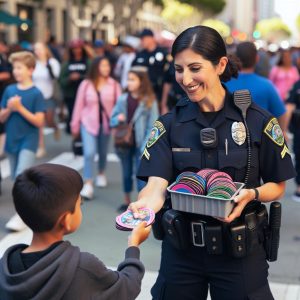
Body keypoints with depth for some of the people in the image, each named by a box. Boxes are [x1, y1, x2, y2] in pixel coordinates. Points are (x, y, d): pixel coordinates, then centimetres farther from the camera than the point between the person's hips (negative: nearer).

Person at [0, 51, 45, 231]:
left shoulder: (36, 93, -10)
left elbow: (39, 122, -13)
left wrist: (20, 108, -19)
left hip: (29, 140, -5)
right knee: (17, 178, 13)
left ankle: (21, 216, -9)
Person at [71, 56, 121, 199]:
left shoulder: (114, 85, -6)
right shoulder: (85, 84, -5)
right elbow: (79, 105, 1)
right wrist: (75, 125, 4)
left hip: (106, 123, 1)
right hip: (88, 123, -1)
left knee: (103, 152, 17)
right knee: (89, 153, -13)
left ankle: (101, 174, 43)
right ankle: (88, 185, -9)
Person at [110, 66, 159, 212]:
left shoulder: (149, 101, -9)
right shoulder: (122, 99, 0)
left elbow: (152, 127, -10)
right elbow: (112, 119, 8)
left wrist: (146, 147, -16)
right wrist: (118, 119, -15)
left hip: (140, 144, -4)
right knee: (126, 173, 17)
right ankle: (127, 201, 32)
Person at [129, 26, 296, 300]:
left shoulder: (258, 121, -7)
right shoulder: (169, 124, -2)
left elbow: (277, 186, 1)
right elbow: (157, 184, -13)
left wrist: (252, 194, -21)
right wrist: (143, 205, -35)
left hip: (239, 249, -1)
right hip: (181, 247, 2)